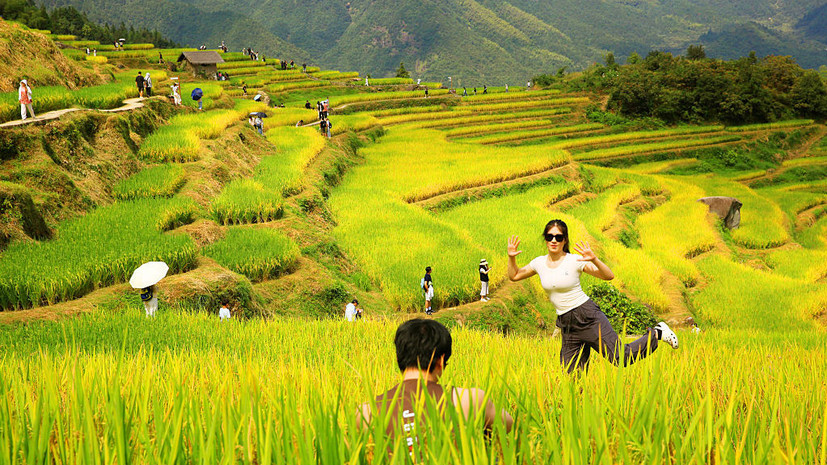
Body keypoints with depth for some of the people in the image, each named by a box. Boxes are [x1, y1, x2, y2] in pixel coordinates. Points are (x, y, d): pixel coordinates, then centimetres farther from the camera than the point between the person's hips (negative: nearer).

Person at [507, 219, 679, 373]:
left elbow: (609, 276, -13)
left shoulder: (575, 261, -9)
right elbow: (514, 276, 19)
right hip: (567, 326, 5)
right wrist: (511, 258, 2)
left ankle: (657, 334, 13)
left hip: (588, 316, -5)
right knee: (573, 376, 1)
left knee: (621, 358, -9)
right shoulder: (539, 263, 5)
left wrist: (594, 259, -29)